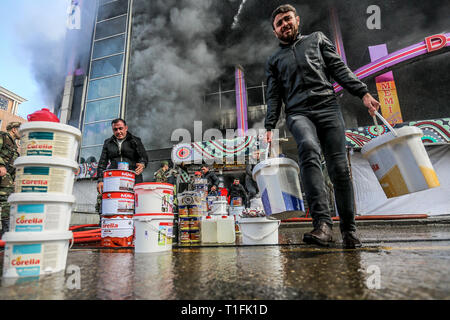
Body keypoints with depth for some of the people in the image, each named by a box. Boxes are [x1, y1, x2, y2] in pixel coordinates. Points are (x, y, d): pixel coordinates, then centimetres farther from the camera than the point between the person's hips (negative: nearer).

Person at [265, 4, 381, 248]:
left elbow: (339, 69, 16)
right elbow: (274, 96, 17)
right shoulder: (274, 60, 26)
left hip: (328, 108, 1)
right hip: (298, 113, 0)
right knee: (308, 148, -34)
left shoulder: (317, 39, 27)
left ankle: (348, 229, 5)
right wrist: (270, 127, 2)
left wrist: (363, 92, 2)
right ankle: (322, 223, -39)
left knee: (339, 168, -9)